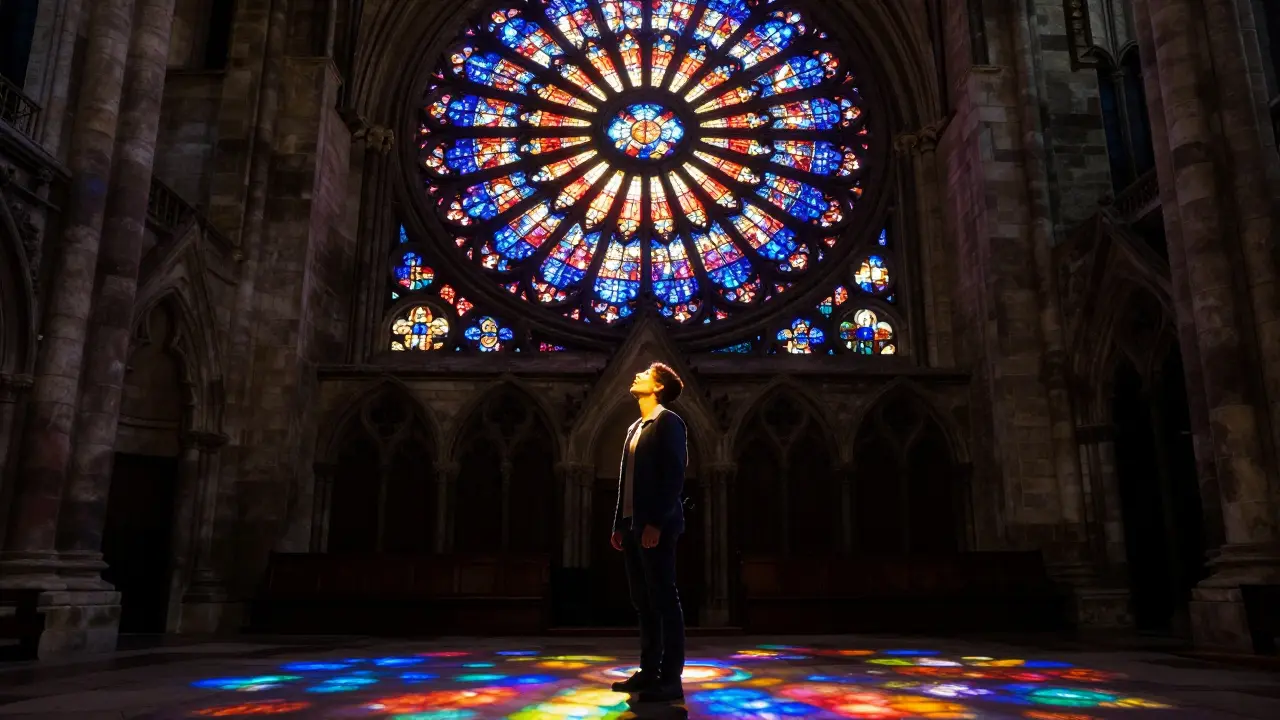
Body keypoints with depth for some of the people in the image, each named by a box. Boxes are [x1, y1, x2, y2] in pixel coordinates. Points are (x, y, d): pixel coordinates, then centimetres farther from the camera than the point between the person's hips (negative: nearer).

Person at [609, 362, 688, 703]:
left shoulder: (668, 422, -6)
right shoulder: (634, 428, 19)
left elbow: (674, 476, -15)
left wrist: (656, 522, -20)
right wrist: (619, 524, 15)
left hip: (656, 526, -8)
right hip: (633, 525, 8)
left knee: (664, 600, -4)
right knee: (643, 601, 11)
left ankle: (671, 679, 2)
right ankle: (649, 671, 19)